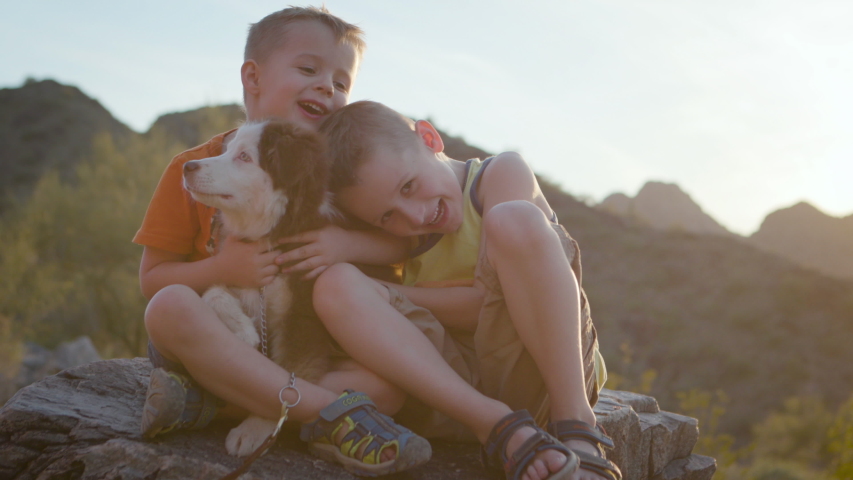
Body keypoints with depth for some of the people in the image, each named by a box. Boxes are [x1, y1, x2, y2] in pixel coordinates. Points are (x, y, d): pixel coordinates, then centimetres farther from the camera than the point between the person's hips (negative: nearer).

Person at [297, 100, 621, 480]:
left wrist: (387, 293, -11)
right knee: (335, 286, -15)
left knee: (514, 220, -26)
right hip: (450, 380, 5)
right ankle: (502, 427, -26)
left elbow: (494, 301, -15)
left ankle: (575, 424, -29)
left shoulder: (503, 174, -2)